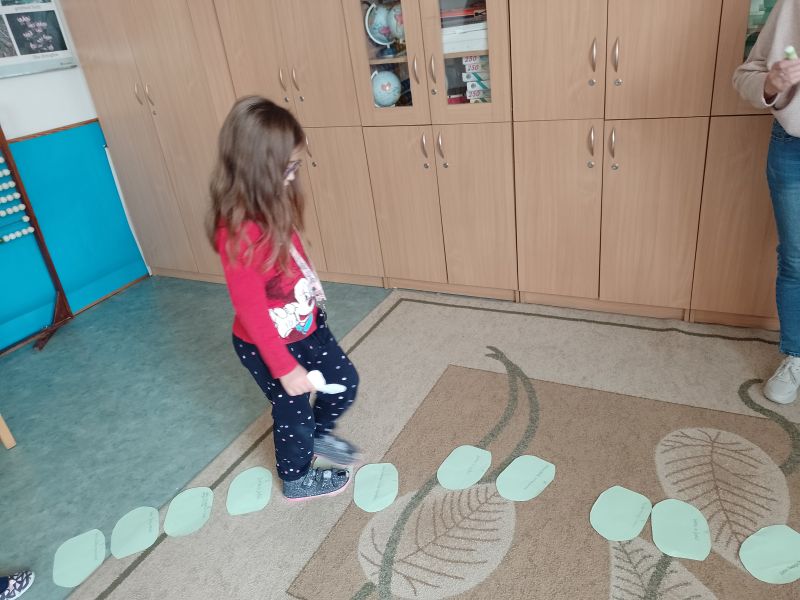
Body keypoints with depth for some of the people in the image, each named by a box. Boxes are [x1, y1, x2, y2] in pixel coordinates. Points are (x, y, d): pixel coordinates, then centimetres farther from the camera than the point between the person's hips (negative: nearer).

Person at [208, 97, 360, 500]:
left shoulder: (272, 206, -8)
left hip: (306, 325, 8)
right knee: (293, 411, 16)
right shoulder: (239, 233, -34)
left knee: (345, 381, 21)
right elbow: (251, 311, -28)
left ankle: (320, 435, 51)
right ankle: (297, 480, 46)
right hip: (266, 345, -7)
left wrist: (314, 295, 19)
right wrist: (285, 368, -21)